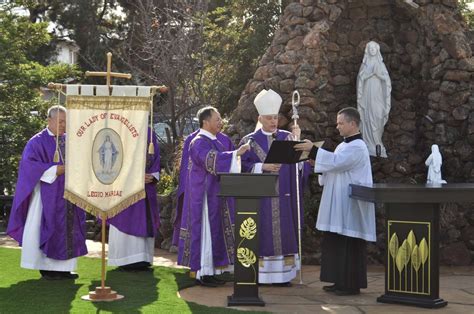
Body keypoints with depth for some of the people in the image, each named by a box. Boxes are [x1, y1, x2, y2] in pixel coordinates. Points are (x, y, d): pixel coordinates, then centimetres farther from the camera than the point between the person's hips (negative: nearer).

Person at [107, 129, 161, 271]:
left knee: (145, 222, 5)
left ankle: (142, 260, 11)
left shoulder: (150, 133, 11)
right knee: (126, 221, -5)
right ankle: (126, 260, 2)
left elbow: (156, 157, 12)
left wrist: (153, 175, -5)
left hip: (147, 186, 5)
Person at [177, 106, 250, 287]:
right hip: (204, 195, -9)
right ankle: (202, 273, -1)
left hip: (216, 195, 9)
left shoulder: (214, 141, 16)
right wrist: (235, 153, -35)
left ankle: (211, 270, 15)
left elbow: (221, 164, 25)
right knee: (205, 231, -6)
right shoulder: (199, 142, -14)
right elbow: (212, 160, -30)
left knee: (215, 231, 10)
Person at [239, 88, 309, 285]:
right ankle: (259, 274, 5)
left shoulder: (287, 138, 9)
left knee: (283, 232, 3)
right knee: (261, 235, -1)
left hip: (282, 196, 2)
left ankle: (283, 274, 10)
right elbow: (243, 165, -2)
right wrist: (263, 167, -16)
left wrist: (297, 140, -17)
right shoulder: (250, 141, 4)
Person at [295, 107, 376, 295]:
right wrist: (315, 161, 3)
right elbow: (335, 168, 18)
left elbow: (335, 161, -25)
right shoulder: (344, 145, 17)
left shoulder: (357, 147, -13)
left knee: (349, 245, -5)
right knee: (336, 242, 11)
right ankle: (341, 281, 18)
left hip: (350, 205, -10)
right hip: (339, 205, 10)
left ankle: (352, 284, 2)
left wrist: (313, 150, -22)